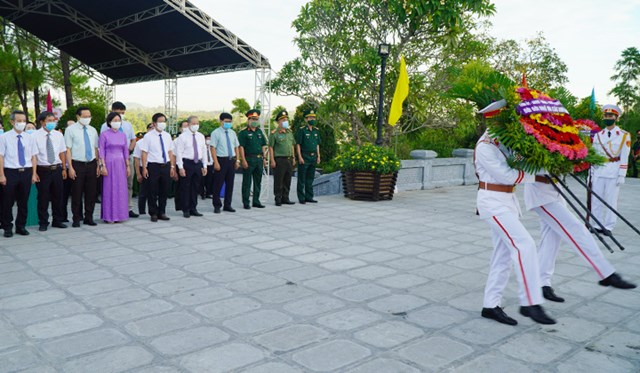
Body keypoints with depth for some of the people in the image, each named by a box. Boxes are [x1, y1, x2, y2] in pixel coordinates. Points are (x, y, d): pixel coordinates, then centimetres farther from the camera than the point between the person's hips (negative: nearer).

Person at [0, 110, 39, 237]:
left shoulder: (29, 137, 6)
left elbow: (33, 156, 7)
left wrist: (34, 174, 3)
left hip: (26, 172, 3)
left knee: (23, 202, 11)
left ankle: (21, 226, 24)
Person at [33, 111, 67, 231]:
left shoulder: (58, 135, 6)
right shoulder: (35, 136, -8)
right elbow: (33, 155, -10)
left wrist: (64, 169, 7)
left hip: (57, 169, 4)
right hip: (43, 170, -4)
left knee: (58, 196, 11)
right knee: (43, 197, 4)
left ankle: (57, 220, 25)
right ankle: (43, 223, 17)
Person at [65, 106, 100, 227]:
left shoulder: (93, 130, 11)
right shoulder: (71, 130, -2)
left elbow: (96, 148, 11)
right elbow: (68, 149, -5)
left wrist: (98, 165, 4)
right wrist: (70, 167, -11)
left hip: (92, 164, 4)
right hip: (77, 164, -4)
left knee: (91, 192, 7)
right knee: (77, 193, 3)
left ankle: (89, 218, 18)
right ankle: (77, 219, 14)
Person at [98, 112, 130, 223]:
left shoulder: (123, 135, 11)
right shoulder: (104, 135, -2)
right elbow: (101, 151, -4)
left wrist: (128, 166, 11)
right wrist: (103, 166, -11)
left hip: (121, 164, 4)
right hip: (109, 163, -4)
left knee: (121, 189, 5)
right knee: (109, 189, -1)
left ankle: (119, 215, 13)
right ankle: (109, 216, 5)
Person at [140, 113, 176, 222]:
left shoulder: (167, 135, 9)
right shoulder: (148, 136, -5)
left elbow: (170, 152, 11)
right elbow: (144, 153, -7)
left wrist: (172, 166, 7)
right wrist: (144, 168, -12)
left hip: (166, 166, 4)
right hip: (153, 166, -4)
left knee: (164, 191, 11)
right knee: (153, 192, 3)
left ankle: (162, 213, 23)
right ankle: (153, 214, 16)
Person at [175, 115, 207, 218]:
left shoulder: (201, 136, 10)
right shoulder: (182, 137, -6)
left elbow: (204, 151, 12)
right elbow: (179, 153, -9)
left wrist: (204, 166, 8)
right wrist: (181, 167, -14)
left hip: (198, 163, 5)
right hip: (187, 163, -5)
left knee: (195, 187, 10)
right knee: (185, 187, 1)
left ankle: (193, 209, 19)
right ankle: (185, 210, 10)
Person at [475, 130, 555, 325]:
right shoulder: (485, 146, -13)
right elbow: (507, 176, -16)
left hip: (508, 199, 9)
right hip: (493, 201, -9)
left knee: (503, 254, 8)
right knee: (525, 245, -15)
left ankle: (490, 305, 15)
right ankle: (530, 303, -7)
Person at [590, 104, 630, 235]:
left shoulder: (624, 135, 1)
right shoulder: (598, 135, 10)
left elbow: (624, 158, -3)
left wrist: (621, 175, -9)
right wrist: (591, 173, 7)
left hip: (614, 172, -3)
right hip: (598, 171, 3)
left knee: (611, 200, 1)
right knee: (596, 199, 4)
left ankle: (608, 227, 8)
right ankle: (597, 225, 12)